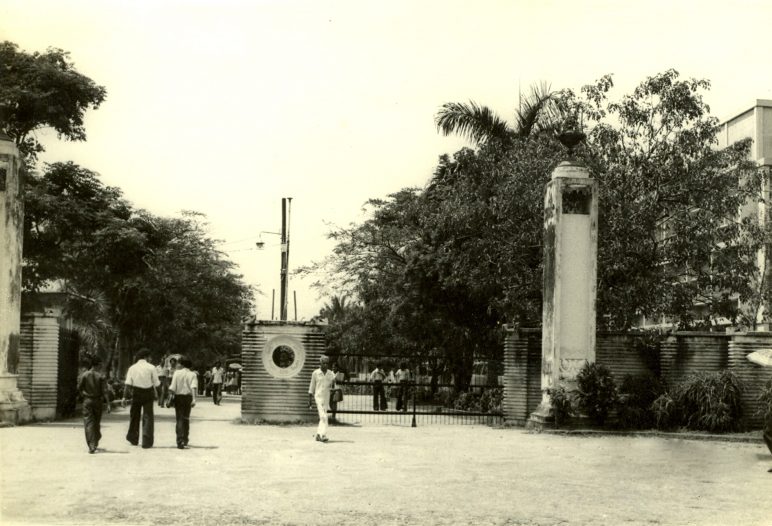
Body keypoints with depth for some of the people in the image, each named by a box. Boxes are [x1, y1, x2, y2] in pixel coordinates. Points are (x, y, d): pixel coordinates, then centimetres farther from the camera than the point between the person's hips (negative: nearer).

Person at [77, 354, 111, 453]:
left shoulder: (84, 375, -6)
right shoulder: (101, 376, -8)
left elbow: (79, 388, -1)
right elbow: (105, 391, -10)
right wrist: (108, 404, -9)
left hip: (87, 401, -1)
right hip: (98, 401, 1)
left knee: (88, 423, -2)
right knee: (97, 423, 17)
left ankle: (91, 446, -13)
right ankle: (95, 442, 30)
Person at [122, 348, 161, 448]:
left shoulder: (132, 368, 0)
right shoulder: (151, 368, -6)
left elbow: (128, 384, -6)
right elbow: (156, 383, -5)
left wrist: (124, 397, -6)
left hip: (136, 393, 2)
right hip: (148, 393, -2)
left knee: (134, 415, 18)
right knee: (147, 417, 3)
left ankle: (133, 439, 28)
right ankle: (147, 442, -1)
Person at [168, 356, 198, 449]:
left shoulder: (177, 373, -5)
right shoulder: (192, 374, 0)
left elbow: (173, 388, -8)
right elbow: (194, 387, -14)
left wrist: (171, 396, 6)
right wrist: (194, 399, -19)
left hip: (179, 397, -2)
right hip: (188, 397, 2)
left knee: (179, 419, -2)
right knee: (186, 419, 18)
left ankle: (180, 441, -14)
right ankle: (185, 440, 28)